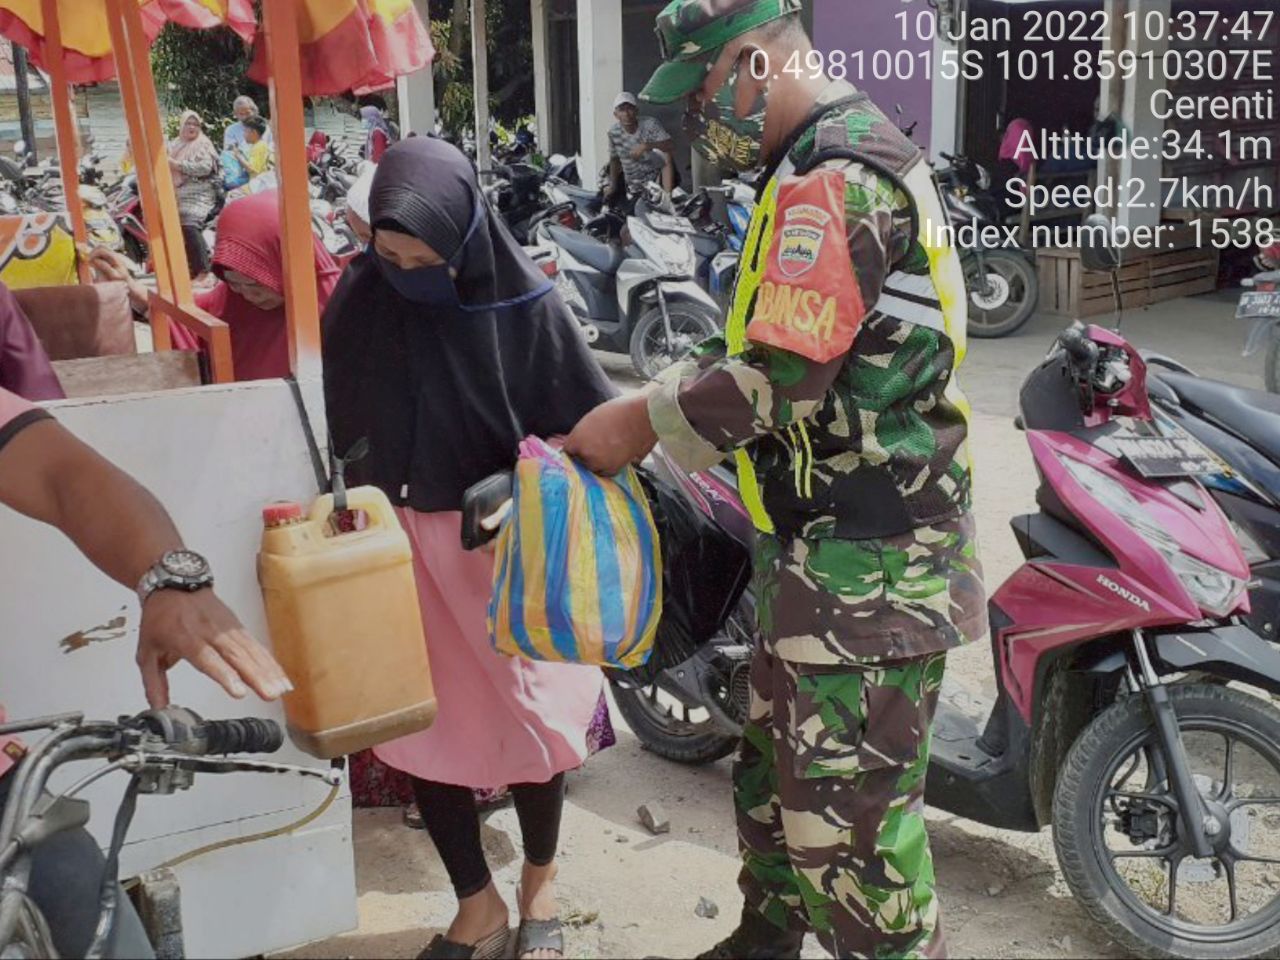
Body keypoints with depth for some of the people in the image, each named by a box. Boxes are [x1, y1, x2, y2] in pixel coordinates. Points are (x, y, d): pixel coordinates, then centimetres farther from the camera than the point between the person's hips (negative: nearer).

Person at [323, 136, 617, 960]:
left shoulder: (524, 304, -14)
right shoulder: (361, 299, -5)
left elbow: (594, 422, -6)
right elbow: (343, 428, 6)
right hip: (404, 542, 3)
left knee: (530, 719, 7)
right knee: (422, 728, 7)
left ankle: (540, 888, 33)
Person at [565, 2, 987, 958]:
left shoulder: (835, 179, -18)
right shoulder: (850, 156, 16)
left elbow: (781, 376, -24)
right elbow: (771, 343, 19)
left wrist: (641, 423, -11)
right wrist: (654, 401, 10)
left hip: (865, 564, -11)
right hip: (828, 547, 11)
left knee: (848, 809, -3)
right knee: (777, 762, 23)